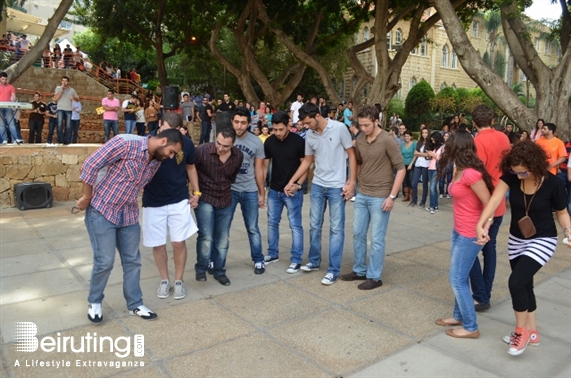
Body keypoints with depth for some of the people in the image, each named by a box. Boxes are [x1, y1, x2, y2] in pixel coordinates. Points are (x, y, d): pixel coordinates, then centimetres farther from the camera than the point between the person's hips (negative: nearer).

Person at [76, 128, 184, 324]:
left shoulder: (156, 161, 2)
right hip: (101, 211, -7)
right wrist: (86, 197, -13)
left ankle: (135, 304, 26)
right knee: (105, 261, -1)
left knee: (132, 260, 11)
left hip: (128, 214, 7)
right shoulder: (125, 143, -21)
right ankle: (94, 302, 24)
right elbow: (91, 164, -19)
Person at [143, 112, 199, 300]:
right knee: (158, 245, 8)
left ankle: (179, 281, 23)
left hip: (179, 200, 1)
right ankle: (164, 280, 28)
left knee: (179, 243, 4)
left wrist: (196, 192, 4)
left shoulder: (186, 143, -8)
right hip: (153, 202, 0)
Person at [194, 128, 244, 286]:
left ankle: (219, 271, 27)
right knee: (206, 237, -9)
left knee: (222, 239, 10)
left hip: (225, 201, 4)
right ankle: (201, 269, 14)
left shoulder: (238, 156, -7)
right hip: (204, 199, -4)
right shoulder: (202, 150, -20)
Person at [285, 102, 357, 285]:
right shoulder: (309, 135, 2)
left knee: (336, 228, 2)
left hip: (337, 186, -5)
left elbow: (351, 155, -7)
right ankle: (314, 261, 30)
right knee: (314, 225, 13)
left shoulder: (339, 128, -12)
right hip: (317, 185, 5)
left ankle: (333, 270, 9)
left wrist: (351, 182, -12)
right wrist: (292, 181, 7)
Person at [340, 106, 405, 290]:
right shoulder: (359, 140, 4)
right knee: (358, 234, 13)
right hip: (361, 195, 7)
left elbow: (400, 169, -13)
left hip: (380, 197, -7)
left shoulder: (388, 140, -14)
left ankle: (374, 277, 14)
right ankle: (359, 270, 28)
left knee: (376, 238, 1)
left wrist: (392, 196, -16)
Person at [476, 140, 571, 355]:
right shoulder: (511, 175, -15)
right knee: (524, 284, 15)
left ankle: (522, 330, 7)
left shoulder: (553, 183, -20)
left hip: (542, 240, -5)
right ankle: (532, 332, 35)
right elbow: (496, 198, -27)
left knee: (516, 282, -18)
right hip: (516, 239, 5)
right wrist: (481, 224, -39)